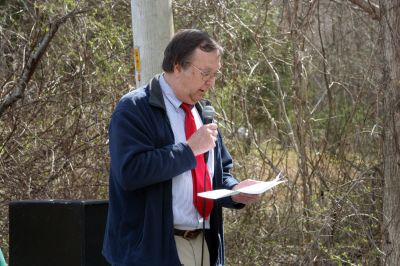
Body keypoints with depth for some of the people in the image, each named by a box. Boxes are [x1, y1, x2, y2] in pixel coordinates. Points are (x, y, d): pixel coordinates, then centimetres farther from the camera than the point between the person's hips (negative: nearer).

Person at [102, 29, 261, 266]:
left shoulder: (202, 112, 15)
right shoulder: (134, 109, -10)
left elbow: (219, 172, 24)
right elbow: (130, 171, -24)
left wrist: (235, 191, 0)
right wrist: (190, 149, -18)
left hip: (204, 245, 8)